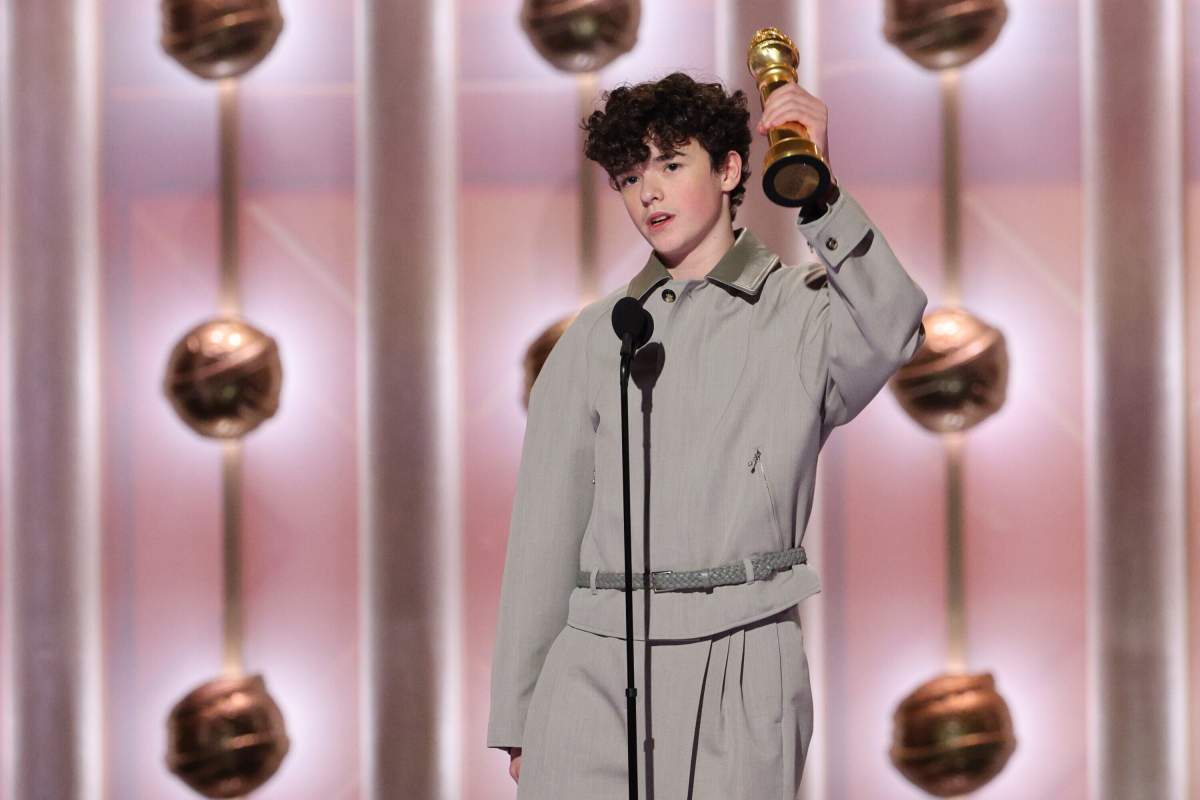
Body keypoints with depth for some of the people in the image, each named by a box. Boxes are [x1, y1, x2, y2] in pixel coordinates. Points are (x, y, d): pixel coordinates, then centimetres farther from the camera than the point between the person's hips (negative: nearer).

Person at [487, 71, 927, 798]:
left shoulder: (800, 313, 7)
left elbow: (889, 332, -17)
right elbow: (544, 535, 14)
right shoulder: (594, 341, 14)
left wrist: (819, 193, -28)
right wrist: (517, 718, 13)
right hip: (596, 669, 2)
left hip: (742, 668, -2)